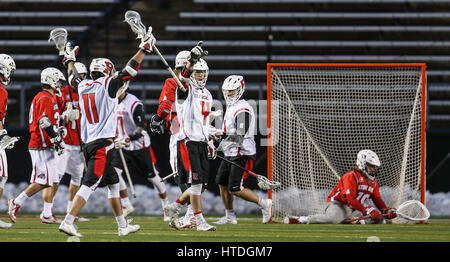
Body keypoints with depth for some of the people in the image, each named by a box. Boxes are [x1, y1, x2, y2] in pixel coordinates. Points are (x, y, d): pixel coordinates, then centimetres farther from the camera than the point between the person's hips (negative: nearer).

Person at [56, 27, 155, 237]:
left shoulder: (83, 86, 11)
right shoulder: (108, 85, -6)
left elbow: (73, 77, 33)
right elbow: (130, 70, -4)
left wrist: (70, 59, 51)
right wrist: (144, 48, 3)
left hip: (88, 143, 8)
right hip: (103, 143, -8)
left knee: (113, 183, 18)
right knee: (89, 184, -13)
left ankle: (123, 225, 23)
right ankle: (68, 222, -23)